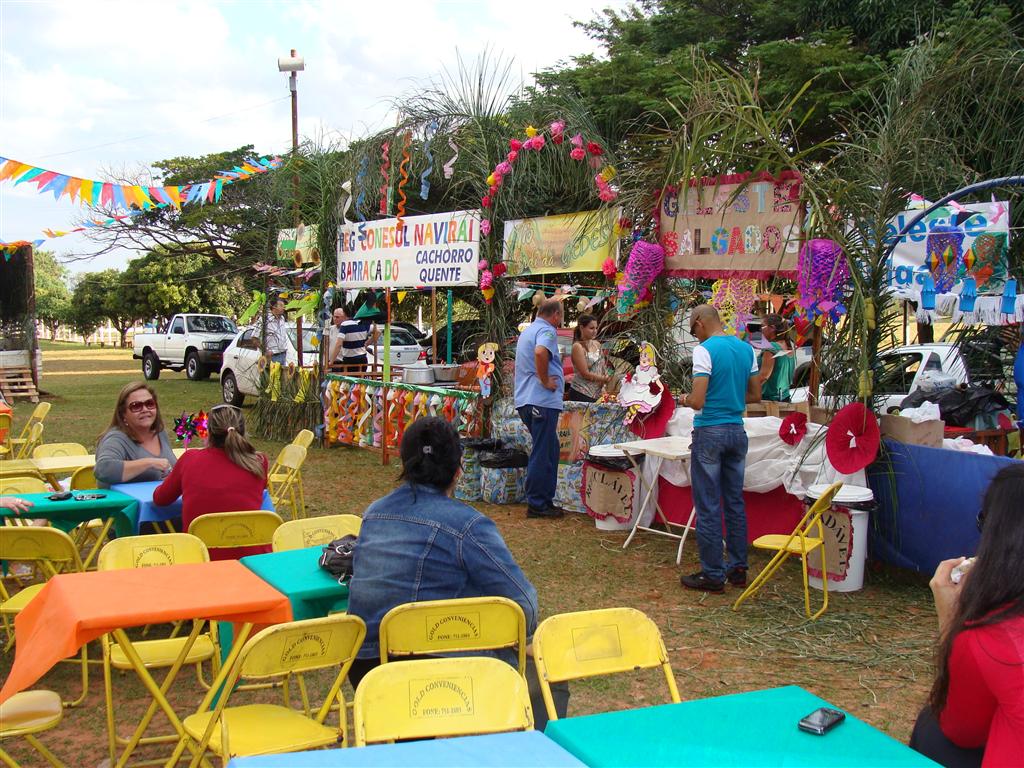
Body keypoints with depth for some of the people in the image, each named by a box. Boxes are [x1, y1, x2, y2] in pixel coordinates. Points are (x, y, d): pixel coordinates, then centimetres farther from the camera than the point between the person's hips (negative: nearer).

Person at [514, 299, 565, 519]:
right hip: (542, 400, -10)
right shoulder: (547, 331, -10)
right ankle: (537, 504, 1)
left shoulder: (526, 331, 21)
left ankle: (546, 499, 21)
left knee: (549, 451, 17)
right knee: (542, 454, -3)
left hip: (525, 400, 10)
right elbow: (540, 352, -32)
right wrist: (545, 381, -20)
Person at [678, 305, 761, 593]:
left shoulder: (705, 350, -14)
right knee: (735, 502, 14)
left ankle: (712, 574, 5)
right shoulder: (746, 349, 7)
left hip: (710, 431, -7)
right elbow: (755, 395, 14)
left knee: (708, 506, 0)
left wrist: (686, 400, 2)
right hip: (737, 431, 7)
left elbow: (698, 401, -19)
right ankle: (738, 568, 21)